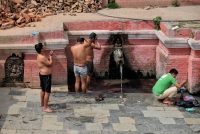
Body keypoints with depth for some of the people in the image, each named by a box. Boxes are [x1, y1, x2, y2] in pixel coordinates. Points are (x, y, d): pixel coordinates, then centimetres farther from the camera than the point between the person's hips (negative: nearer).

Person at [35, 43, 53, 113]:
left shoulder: (40, 55, 5)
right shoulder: (42, 57, -27)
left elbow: (47, 60, 14)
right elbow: (50, 63, -20)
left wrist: (49, 55, -1)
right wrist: (51, 56, -8)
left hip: (42, 75, 11)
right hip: (46, 76, -11)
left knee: (43, 90, 24)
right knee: (47, 92, -6)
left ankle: (42, 103, 40)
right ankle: (45, 108, -2)